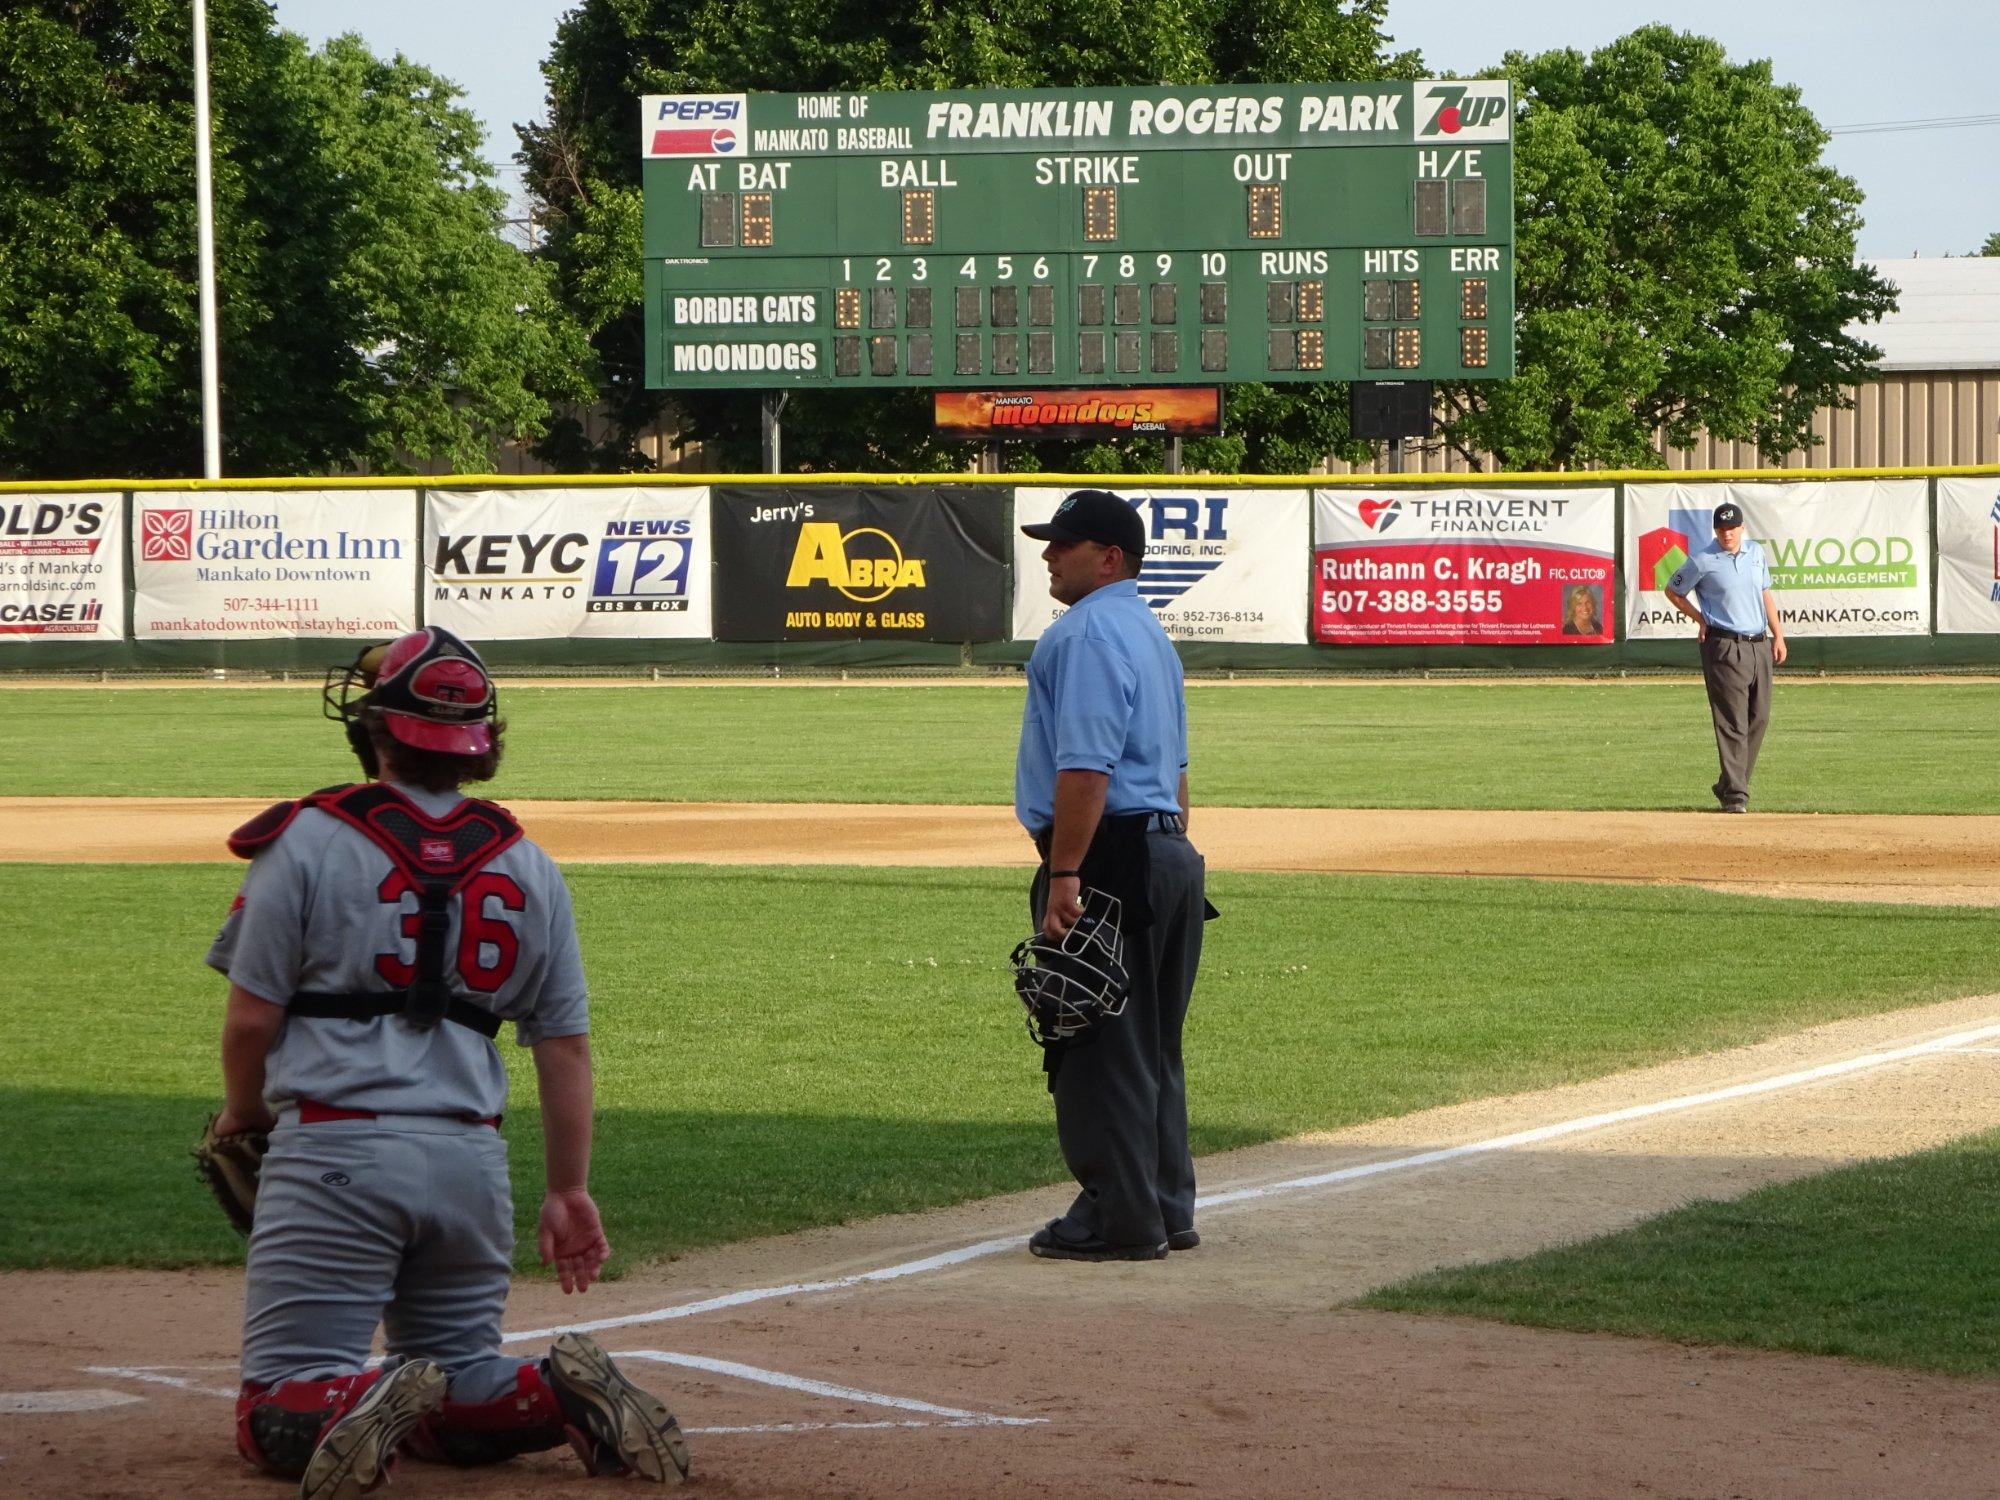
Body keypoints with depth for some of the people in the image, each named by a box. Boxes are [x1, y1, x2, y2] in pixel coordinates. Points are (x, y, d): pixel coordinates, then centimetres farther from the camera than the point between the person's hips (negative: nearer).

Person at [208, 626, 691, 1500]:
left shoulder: (309, 839, -3)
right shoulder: (527, 865, 10)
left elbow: (252, 1017, -3)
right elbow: (565, 1044, 10)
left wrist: (244, 1116, 17)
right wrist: (568, 1192, 18)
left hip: (337, 1146, -4)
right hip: (471, 1160, 4)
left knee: (278, 1418, -3)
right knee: (458, 1379, 20)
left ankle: (357, 1404, -36)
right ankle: (564, 1395, -11)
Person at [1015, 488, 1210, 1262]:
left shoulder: (1087, 632, -13)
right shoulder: (1150, 632, 19)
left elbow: (1087, 766, -22)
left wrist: (1064, 876, -25)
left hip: (1109, 855, -10)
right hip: (1168, 852, 10)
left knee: (1096, 1050, -6)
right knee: (1151, 1048, 15)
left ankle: (1118, 1218, -5)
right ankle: (1165, 1210, 19)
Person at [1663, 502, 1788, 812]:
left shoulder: (1756, 552, 11)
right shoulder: (1702, 562, -5)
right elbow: (1673, 591, 8)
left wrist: (1778, 635, 15)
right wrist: (1701, 620, 3)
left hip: (1759, 646, 6)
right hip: (1725, 648, -6)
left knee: (1759, 720, 7)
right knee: (1732, 722, -10)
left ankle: (1729, 785, 19)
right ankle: (1734, 794, -10)